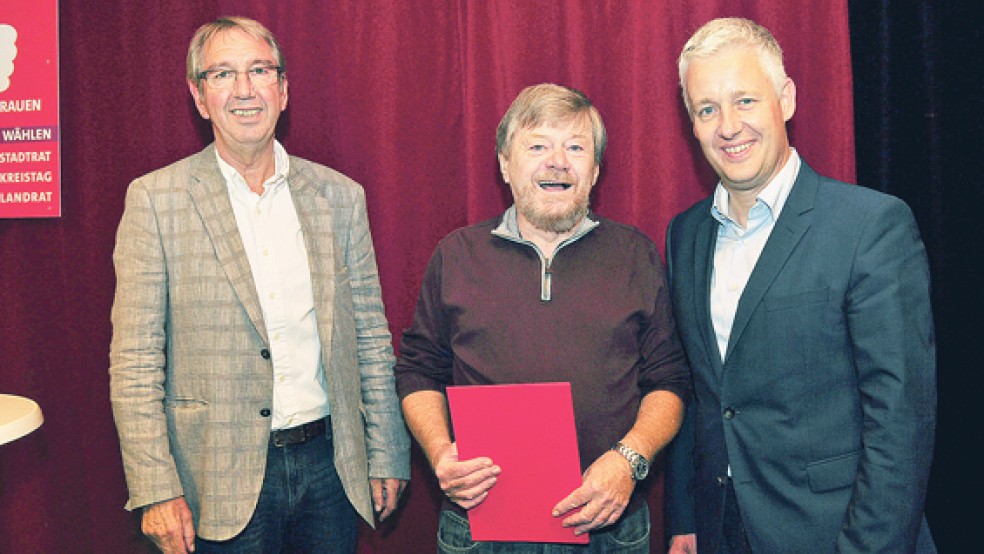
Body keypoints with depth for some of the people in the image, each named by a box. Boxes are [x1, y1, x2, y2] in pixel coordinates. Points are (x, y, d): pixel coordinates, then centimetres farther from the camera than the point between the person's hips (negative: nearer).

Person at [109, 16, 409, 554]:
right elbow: (135, 361, -6)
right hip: (222, 480, -2)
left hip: (331, 466, 3)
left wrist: (387, 458, 7)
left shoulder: (340, 196, 3)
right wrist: (155, 489, -10)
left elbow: (370, 336, 7)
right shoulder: (155, 199, -5)